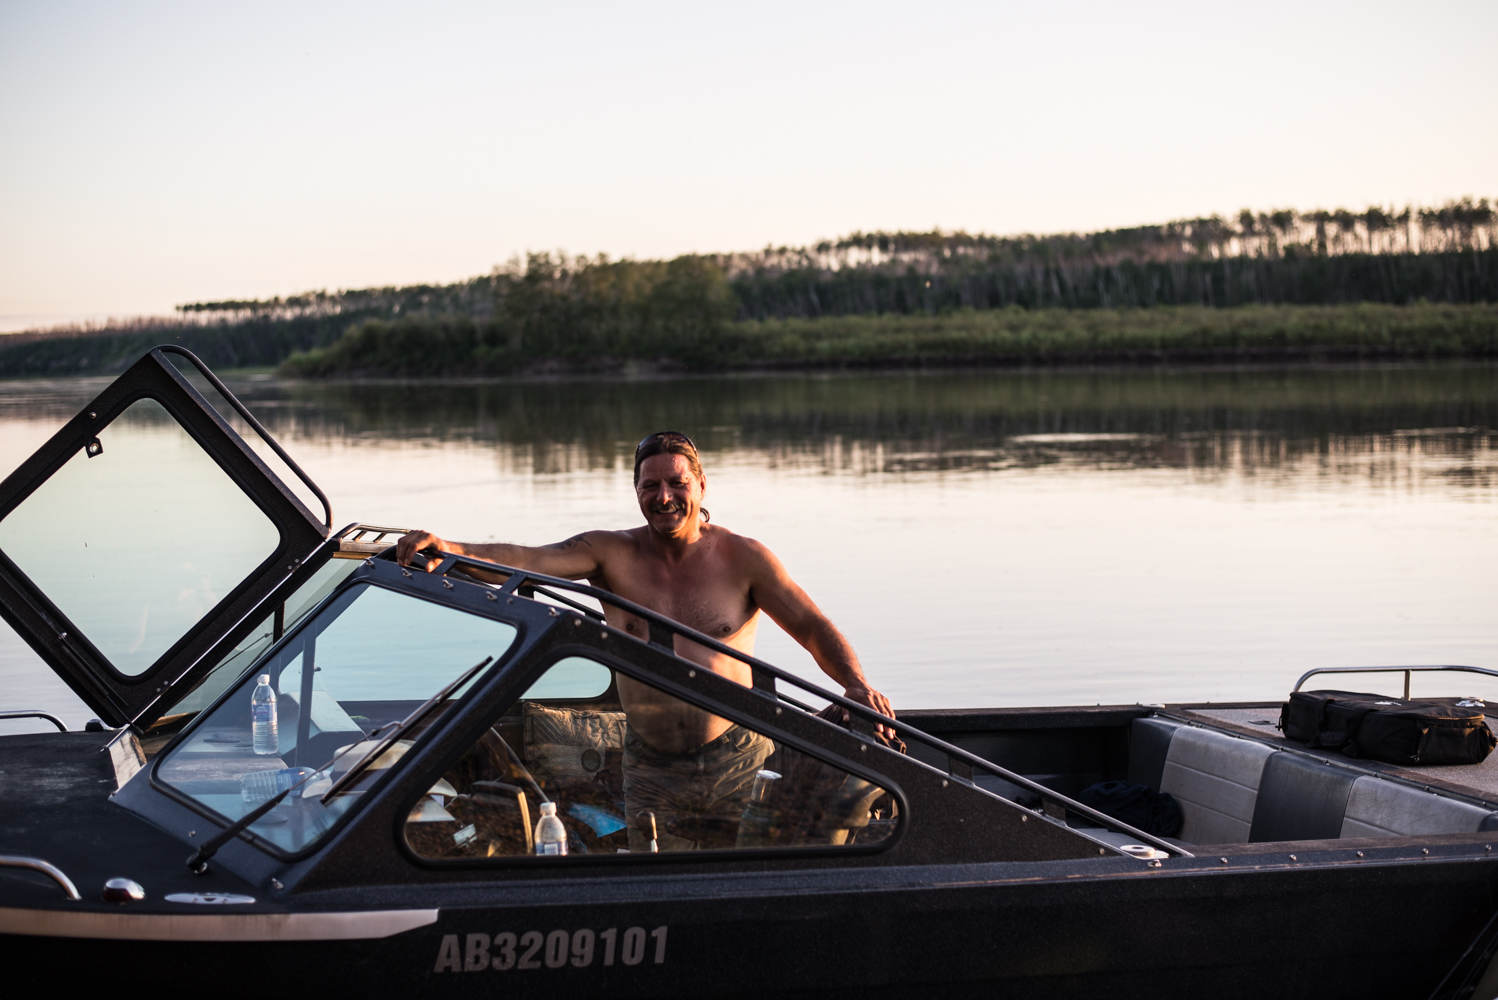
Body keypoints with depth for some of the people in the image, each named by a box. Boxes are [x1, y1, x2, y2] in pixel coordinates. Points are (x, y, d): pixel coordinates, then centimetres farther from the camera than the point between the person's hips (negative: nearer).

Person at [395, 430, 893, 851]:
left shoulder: (742, 558, -3)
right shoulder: (611, 554, -2)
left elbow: (812, 627, -4)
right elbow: (527, 559, -16)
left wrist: (855, 683, -23)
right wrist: (451, 550, -34)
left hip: (738, 764, -1)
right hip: (651, 773, 1)